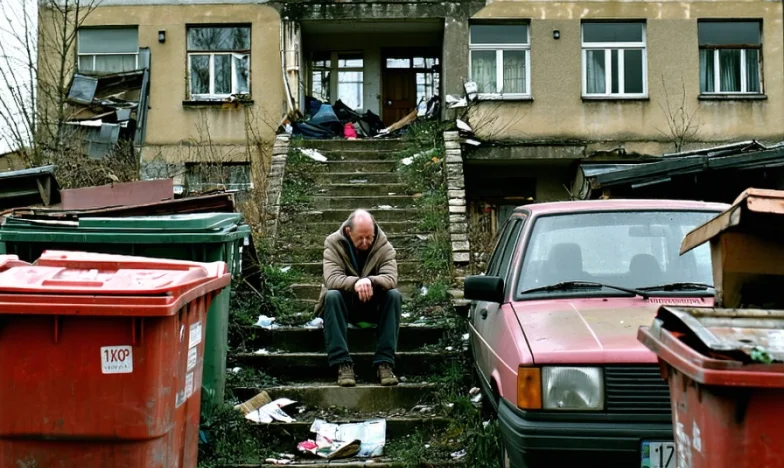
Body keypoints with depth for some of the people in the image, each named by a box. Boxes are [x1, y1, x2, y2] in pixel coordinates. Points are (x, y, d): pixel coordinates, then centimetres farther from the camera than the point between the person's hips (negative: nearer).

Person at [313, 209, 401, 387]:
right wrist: (355, 283, -46)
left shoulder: (384, 246, -10)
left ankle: (385, 362, -29)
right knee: (332, 295, -33)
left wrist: (370, 281, -46)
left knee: (394, 295, -28)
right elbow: (331, 279, -26)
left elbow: (391, 278, -24)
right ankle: (343, 363, -35)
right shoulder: (333, 244, -12)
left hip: (374, 305, 1)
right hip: (345, 304, -1)